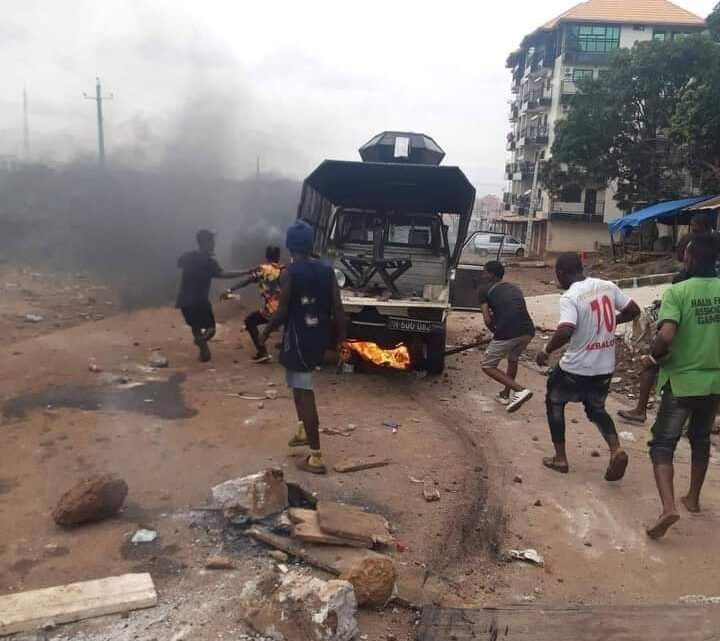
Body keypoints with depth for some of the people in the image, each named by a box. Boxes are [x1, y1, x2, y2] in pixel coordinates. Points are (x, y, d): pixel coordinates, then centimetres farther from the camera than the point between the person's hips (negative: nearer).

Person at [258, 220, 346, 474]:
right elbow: (337, 309, 1)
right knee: (300, 385, 29)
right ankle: (304, 430, 34)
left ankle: (316, 457, 1)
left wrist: (266, 332, 4)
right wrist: (341, 339, 10)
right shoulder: (327, 270, 2)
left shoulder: (289, 273, -13)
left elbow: (282, 311, -13)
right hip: (319, 336, 6)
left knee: (304, 393, -2)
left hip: (299, 337, -6)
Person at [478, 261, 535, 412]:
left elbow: (488, 320, 0)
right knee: (513, 359, 34)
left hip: (507, 332, -6)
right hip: (528, 330, 6)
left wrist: (496, 332, 17)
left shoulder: (485, 289, 9)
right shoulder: (515, 288, 27)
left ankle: (520, 390, -2)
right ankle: (505, 395, 40)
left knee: (487, 366, 11)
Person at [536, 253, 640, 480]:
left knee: (554, 402, 19)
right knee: (596, 408, 26)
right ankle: (616, 449, 2)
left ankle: (560, 458, 21)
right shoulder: (608, 286, 0)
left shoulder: (569, 297, -20)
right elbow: (634, 310, 9)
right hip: (605, 367, 6)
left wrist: (546, 351, -17)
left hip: (576, 368, -6)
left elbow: (565, 332, -33)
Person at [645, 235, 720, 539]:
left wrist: (655, 354, -8)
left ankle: (668, 507, -14)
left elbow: (666, 335, -27)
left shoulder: (678, 291, -15)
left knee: (662, 444, 2)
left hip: (682, 380, -5)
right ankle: (693, 498, 37)